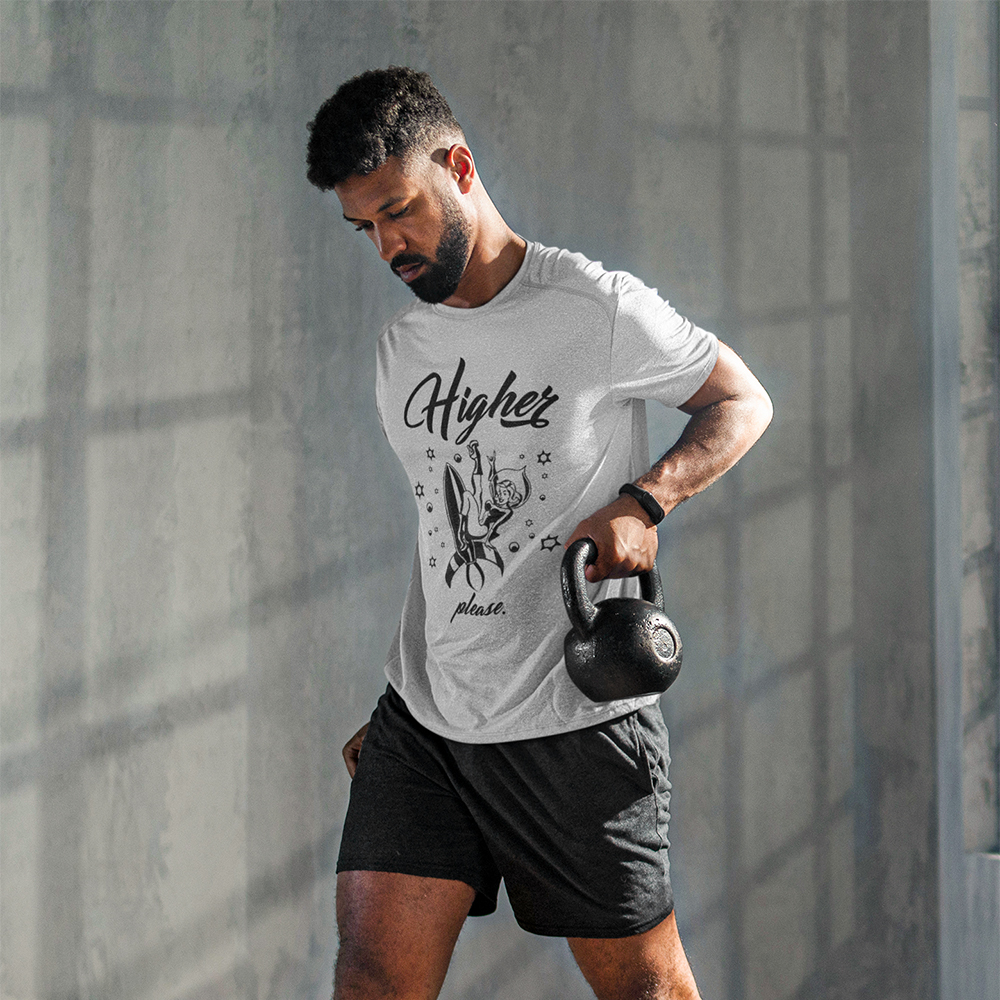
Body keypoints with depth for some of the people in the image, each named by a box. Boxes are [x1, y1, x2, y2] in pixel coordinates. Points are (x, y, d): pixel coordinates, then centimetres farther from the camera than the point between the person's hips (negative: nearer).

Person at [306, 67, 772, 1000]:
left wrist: (642, 500, -16)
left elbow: (743, 401, 2)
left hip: (577, 718, -5)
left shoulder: (596, 308, -8)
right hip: (422, 721, 5)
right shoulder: (401, 345, 12)